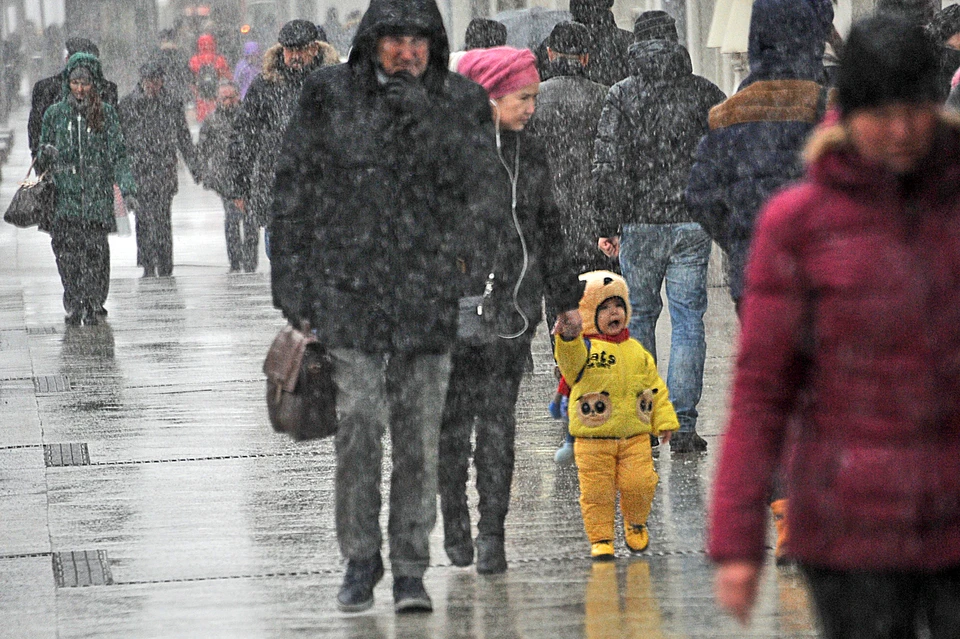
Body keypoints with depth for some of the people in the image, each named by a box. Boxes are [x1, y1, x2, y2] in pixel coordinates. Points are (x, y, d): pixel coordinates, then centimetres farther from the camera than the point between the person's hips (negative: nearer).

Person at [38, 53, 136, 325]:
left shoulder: (106, 114, 7)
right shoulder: (55, 114, 10)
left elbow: (118, 155, 4)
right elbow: (43, 158, 15)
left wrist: (127, 190, -6)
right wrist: (46, 155, -9)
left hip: (98, 194, -1)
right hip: (65, 193, 1)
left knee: (96, 249, -5)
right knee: (67, 248, -10)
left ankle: (93, 304, 6)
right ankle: (74, 305, -2)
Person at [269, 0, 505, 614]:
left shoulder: (460, 102, 6)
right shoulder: (331, 95, 4)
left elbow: (482, 188, 0)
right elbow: (295, 193, 6)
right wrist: (293, 289, 3)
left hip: (428, 290, 1)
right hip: (350, 285, -1)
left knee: (419, 435, 2)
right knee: (359, 424, -8)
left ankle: (411, 570, 12)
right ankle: (360, 558, 8)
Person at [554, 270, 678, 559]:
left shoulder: (636, 351, 11)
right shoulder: (584, 348, -4)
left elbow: (655, 386, 16)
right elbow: (571, 360, -28)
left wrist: (664, 421, 12)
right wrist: (568, 338, -50)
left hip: (635, 436, 3)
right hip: (593, 440, -3)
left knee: (638, 485, -3)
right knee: (597, 491, 0)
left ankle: (636, 524, 23)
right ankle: (601, 539, 13)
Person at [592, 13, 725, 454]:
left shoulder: (621, 95, -1)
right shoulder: (703, 92, 2)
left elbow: (607, 165, -6)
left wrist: (607, 226, -1)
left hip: (639, 224, 0)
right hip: (692, 222, 0)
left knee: (639, 316, 13)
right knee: (688, 320, 2)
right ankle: (682, 427, -3)